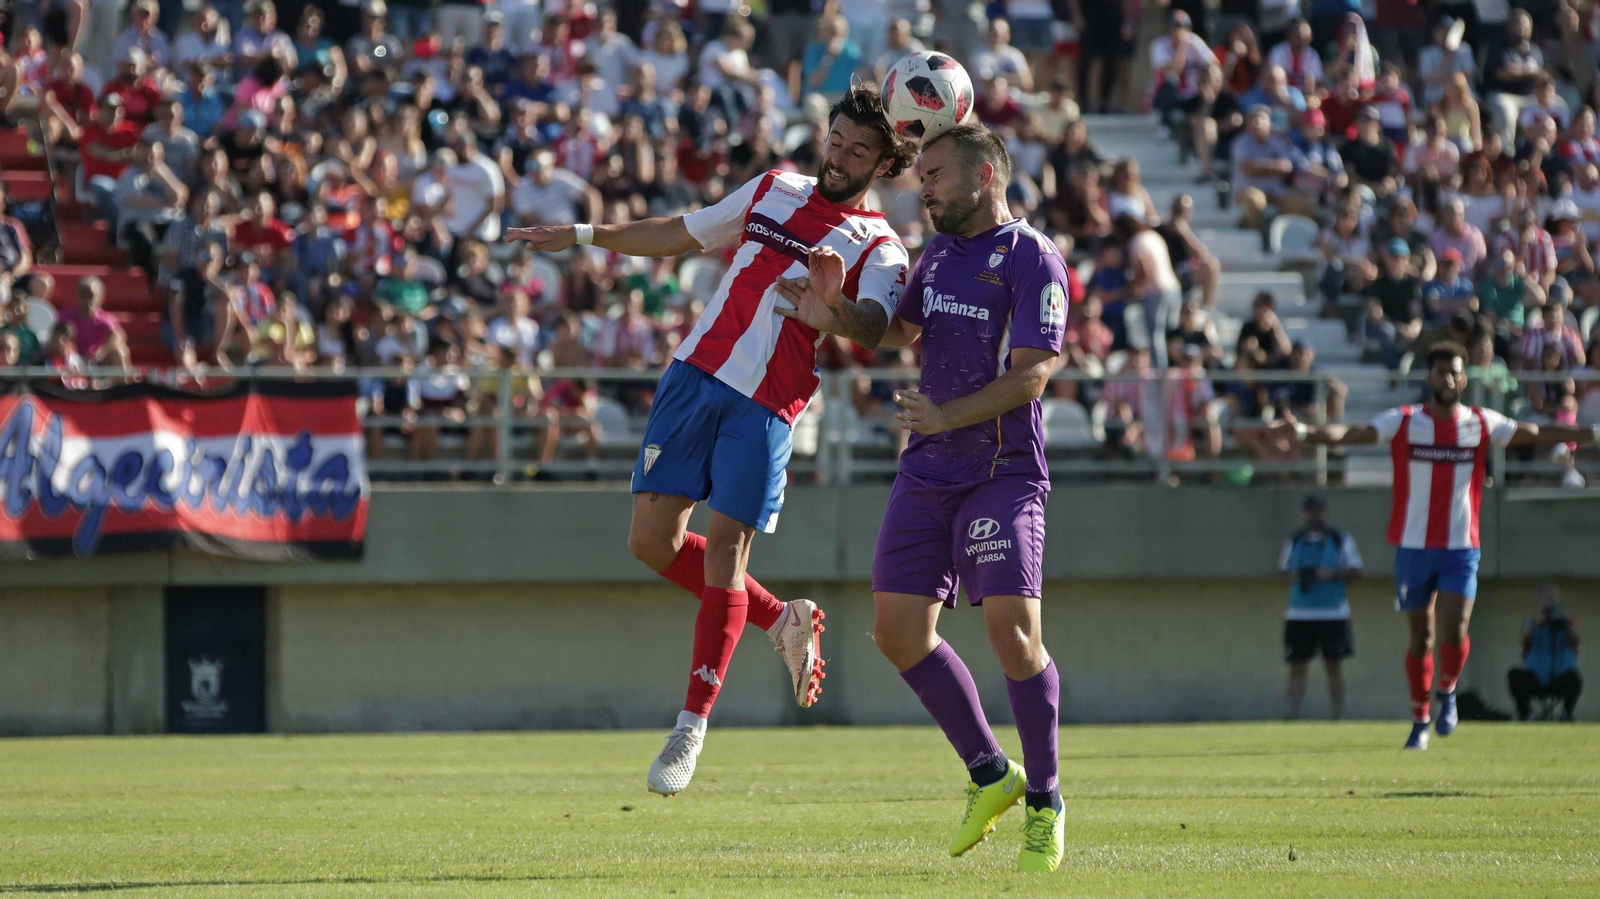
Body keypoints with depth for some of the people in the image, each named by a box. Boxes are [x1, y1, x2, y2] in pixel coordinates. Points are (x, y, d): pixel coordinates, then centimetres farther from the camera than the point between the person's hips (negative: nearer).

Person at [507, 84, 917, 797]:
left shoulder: (879, 250, 1)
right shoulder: (773, 191, 16)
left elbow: (870, 329, -19)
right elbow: (681, 235, 28)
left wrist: (835, 302, -41)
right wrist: (584, 236, 26)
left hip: (766, 408, -5)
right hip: (696, 375, 5)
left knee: (723, 554, -10)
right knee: (652, 540, 0)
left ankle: (692, 729, 0)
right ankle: (783, 620, 21)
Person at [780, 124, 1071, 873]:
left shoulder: (1032, 260, -10)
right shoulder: (940, 252, 14)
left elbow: (1030, 376, -17)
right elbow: (904, 330, 31)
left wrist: (945, 416, -27)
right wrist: (832, 315, 14)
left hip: (1002, 471, -8)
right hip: (927, 473, 8)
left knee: (1011, 628, -17)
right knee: (900, 633, 3)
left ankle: (1043, 800, -1)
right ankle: (990, 775, 19)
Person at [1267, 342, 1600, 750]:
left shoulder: (1482, 424, 1)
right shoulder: (1404, 422, -4)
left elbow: (1538, 434, 2)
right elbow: (1350, 434, -15)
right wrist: (1303, 432, -31)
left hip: (1461, 548, 0)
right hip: (1413, 545, 0)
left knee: (1454, 631, -13)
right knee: (1420, 636, 5)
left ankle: (1447, 692, 17)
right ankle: (1420, 720, 20)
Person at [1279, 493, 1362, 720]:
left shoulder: (1341, 539, 3)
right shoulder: (1294, 541, 11)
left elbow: (1356, 570, 1)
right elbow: (1284, 568, 17)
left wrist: (1332, 574, -15)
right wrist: (1292, 576, -6)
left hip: (1333, 614, -2)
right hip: (1299, 614, 2)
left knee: (1333, 665, 1)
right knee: (1297, 665, -3)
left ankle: (1338, 714, 5)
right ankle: (1292, 712, -5)